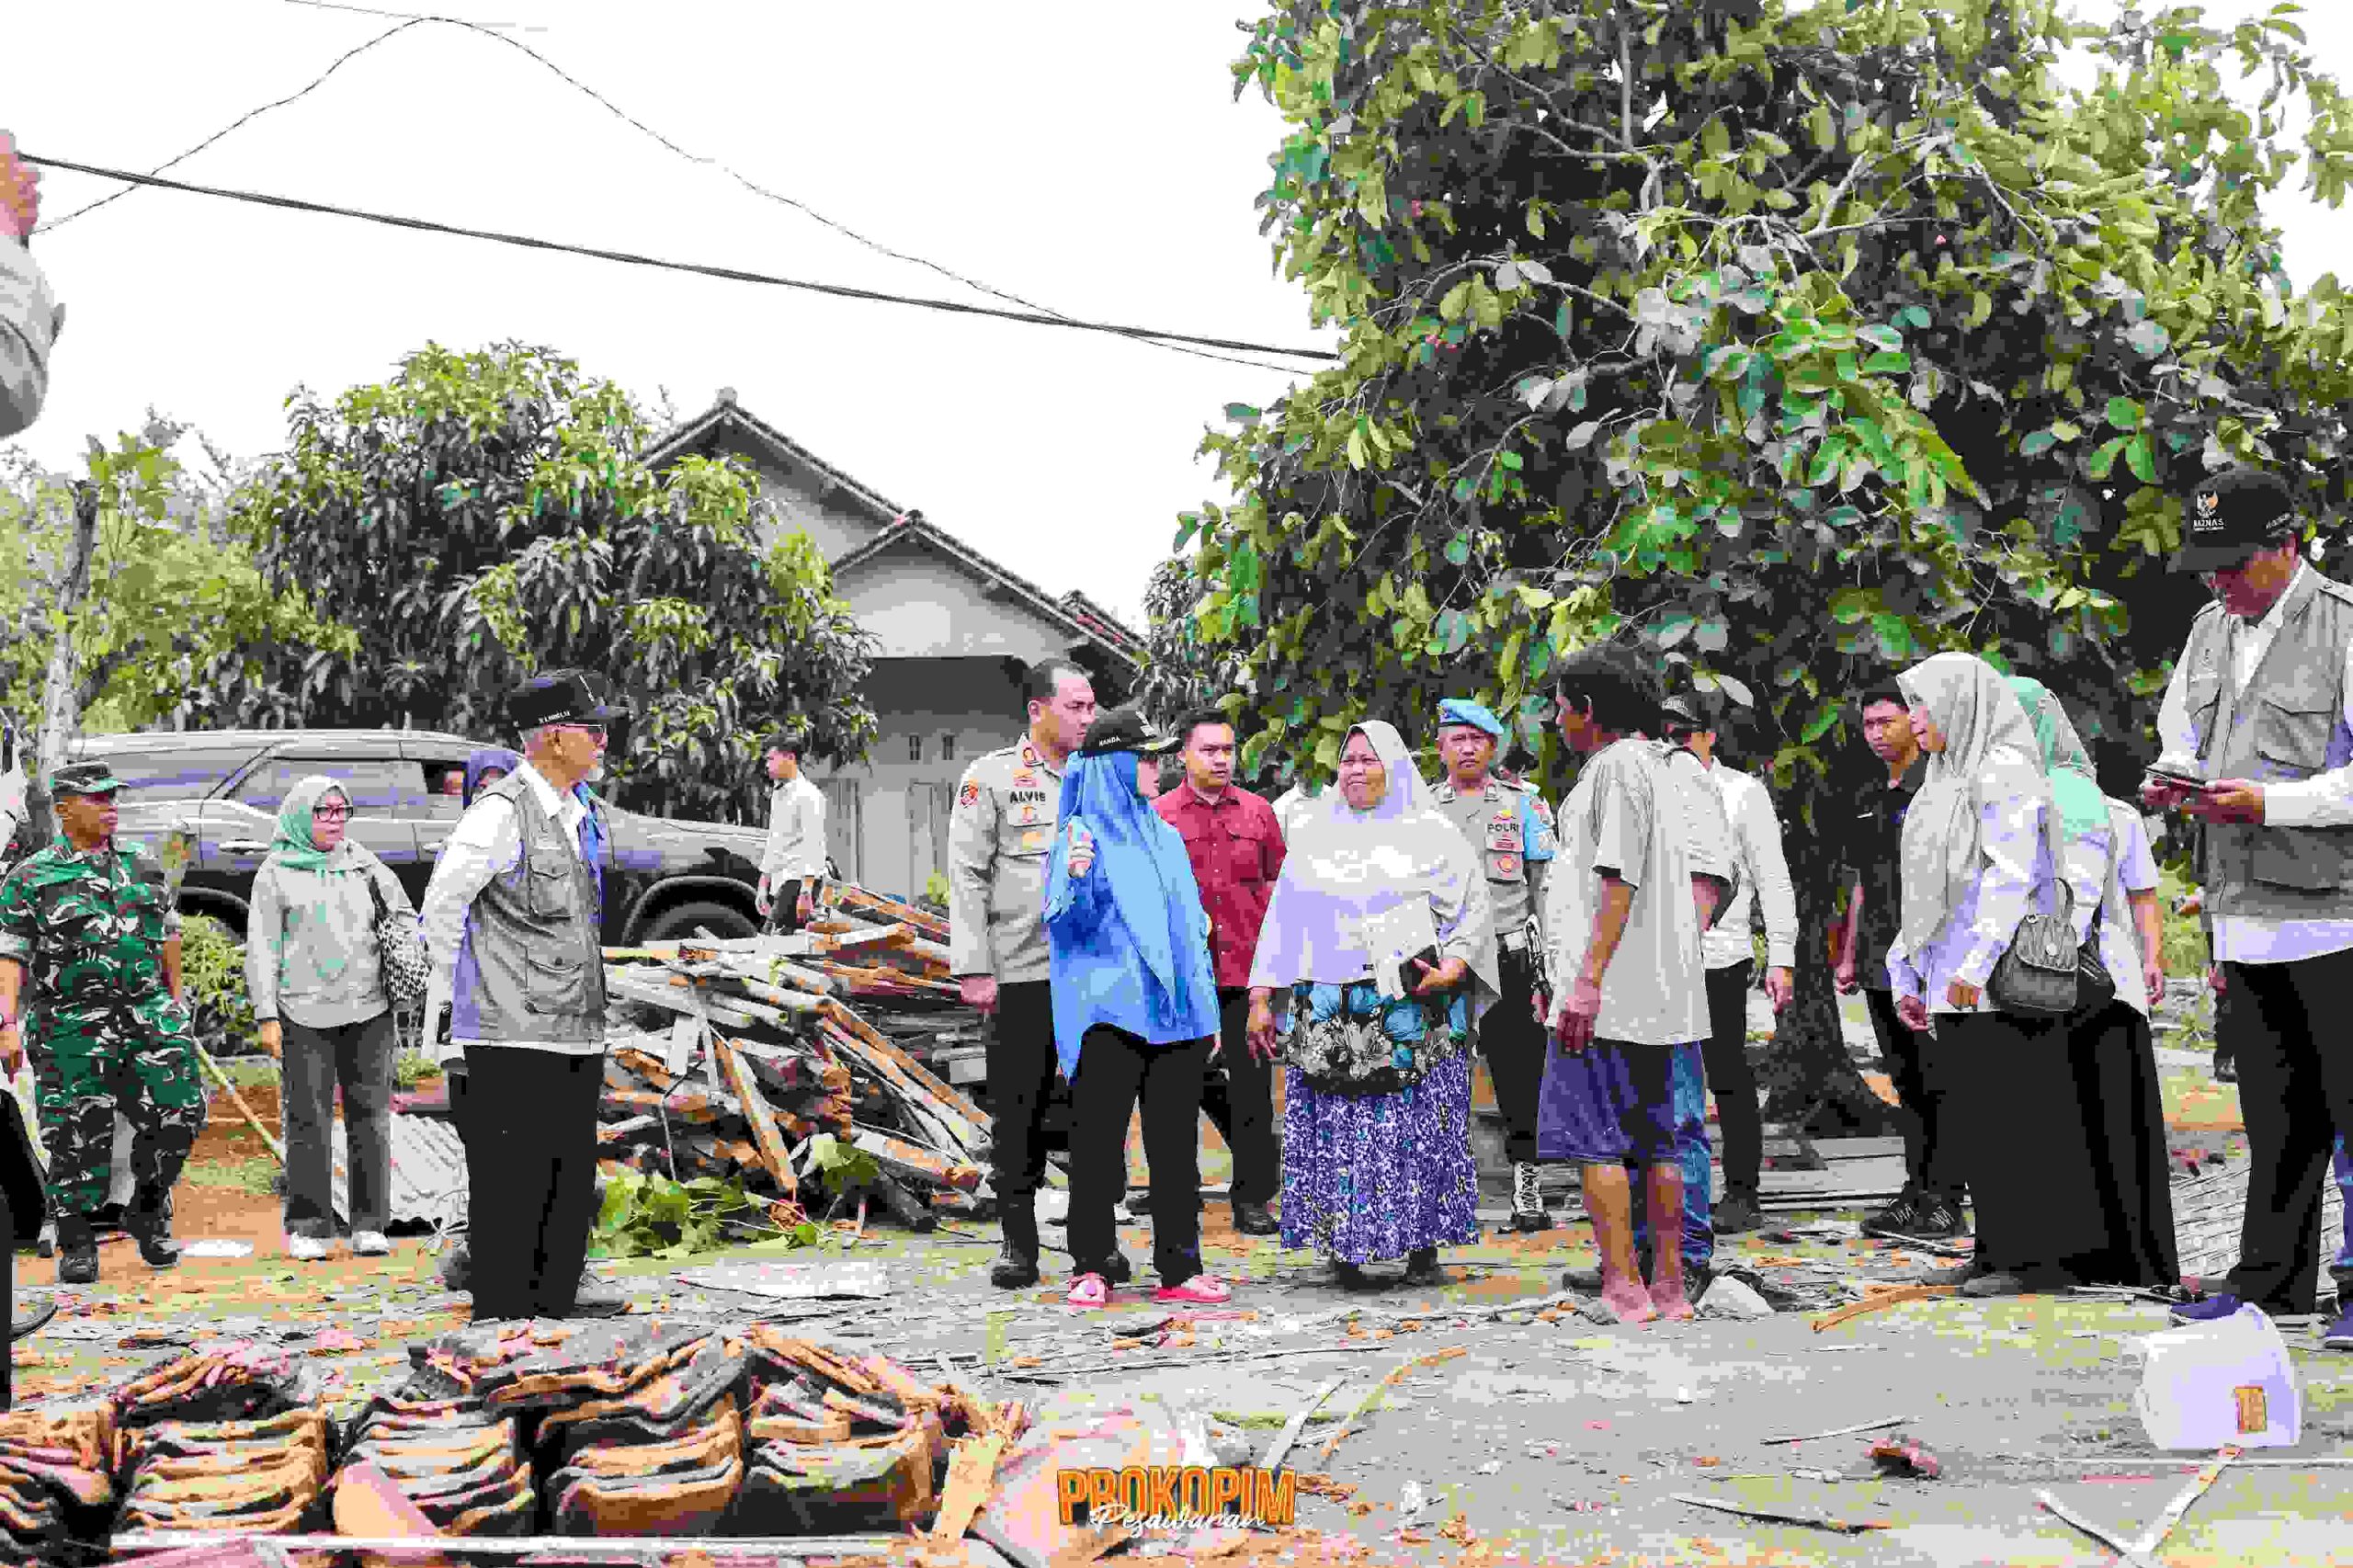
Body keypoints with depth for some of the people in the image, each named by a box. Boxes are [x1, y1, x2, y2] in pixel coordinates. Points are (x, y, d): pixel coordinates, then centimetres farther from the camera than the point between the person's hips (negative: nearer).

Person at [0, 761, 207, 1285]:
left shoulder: (142, 866, 12)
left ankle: (149, 1213, 15)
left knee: (177, 1113, -7)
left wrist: (176, 1003, 19)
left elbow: (168, 936, 20)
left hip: (148, 1012, 3)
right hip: (72, 1026, -3)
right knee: (77, 1137, -1)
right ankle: (76, 1246, 12)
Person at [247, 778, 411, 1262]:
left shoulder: (366, 866, 16)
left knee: (371, 1117, 2)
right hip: (303, 1014, -3)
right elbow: (262, 948, 3)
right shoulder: (276, 873, 6)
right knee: (308, 1120, -3)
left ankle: (370, 1225, 8)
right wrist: (267, 1016, -3)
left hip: (368, 1011, 3)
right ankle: (309, 1228, 5)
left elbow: (406, 919, 26)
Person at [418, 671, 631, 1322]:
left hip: (576, 1031, 8)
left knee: (573, 1165, 12)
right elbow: (442, 905, -10)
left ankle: (558, 1290, 22)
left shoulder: (586, 813, 15)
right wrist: (445, 1000, -9)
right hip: (511, 1032, -8)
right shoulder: (502, 811, -11)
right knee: (510, 1171, -4)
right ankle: (501, 1303, 2)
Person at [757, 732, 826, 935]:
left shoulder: (808, 795, -8)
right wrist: (763, 886, 23)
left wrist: (806, 892, -23)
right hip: (780, 881, 9)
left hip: (798, 880, -9)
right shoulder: (777, 795, 22)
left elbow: (813, 846, -16)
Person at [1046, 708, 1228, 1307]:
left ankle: (1180, 1269, 10)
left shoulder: (1166, 838, 18)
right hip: (1110, 1011, -6)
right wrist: (1073, 879, -30)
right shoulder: (1081, 834, -1)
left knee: (1175, 1145, 6)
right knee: (1098, 1142, -3)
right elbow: (1064, 922, -9)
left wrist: (1207, 1010, 21)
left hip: (1175, 1012, 6)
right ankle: (1091, 1269, 4)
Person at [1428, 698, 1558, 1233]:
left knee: (1520, 1077, -1)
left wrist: (1553, 965, -2)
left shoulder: (1524, 804, 8)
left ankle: (1526, 1189, 4)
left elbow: (1546, 886, 6)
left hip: (1512, 961, -2)